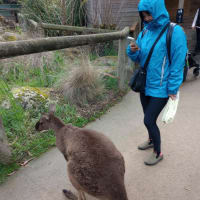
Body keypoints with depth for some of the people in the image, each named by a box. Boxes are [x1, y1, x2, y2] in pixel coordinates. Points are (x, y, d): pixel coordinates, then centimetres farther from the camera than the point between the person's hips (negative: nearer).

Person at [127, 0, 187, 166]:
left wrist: (173, 90, -14)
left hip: (160, 88, -6)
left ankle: (158, 153, 21)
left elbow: (178, 64, -15)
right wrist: (133, 51, -13)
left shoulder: (174, 32, -16)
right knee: (149, 118, 20)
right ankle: (151, 140, 46)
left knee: (149, 121, -3)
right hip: (145, 84, 6)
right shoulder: (144, 32, 3)